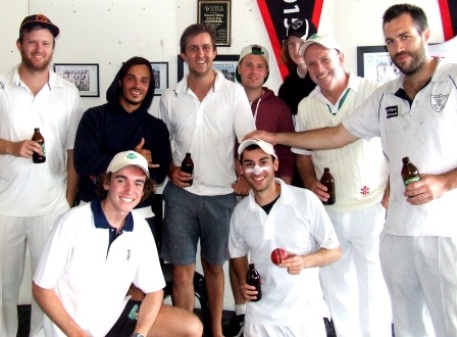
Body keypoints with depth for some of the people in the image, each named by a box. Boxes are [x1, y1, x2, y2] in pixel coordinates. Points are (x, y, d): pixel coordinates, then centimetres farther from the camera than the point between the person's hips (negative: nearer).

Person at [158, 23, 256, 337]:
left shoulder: (234, 93, -3)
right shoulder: (170, 98, 4)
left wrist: (245, 180, -11)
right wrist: (171, 170, -4)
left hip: (221, 195, -1)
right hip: (182, 194, 1)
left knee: (214, 266, 14)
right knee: (182, 270, 2)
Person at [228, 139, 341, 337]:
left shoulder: (306, 200, -12)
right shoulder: (240, 212, -1)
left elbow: (334, 251, -4)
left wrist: (305, 261, -21)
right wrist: (244, 281, -3)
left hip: (304, 315, -2)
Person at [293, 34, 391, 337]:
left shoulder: (375, 93, -7)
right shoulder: (306, 106, 8)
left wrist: (389, 199, -10)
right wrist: (310, 182, -3)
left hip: (372, 210, -4)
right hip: (327, 212, 4)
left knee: (373, 289, 4)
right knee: (336, 289, 14)